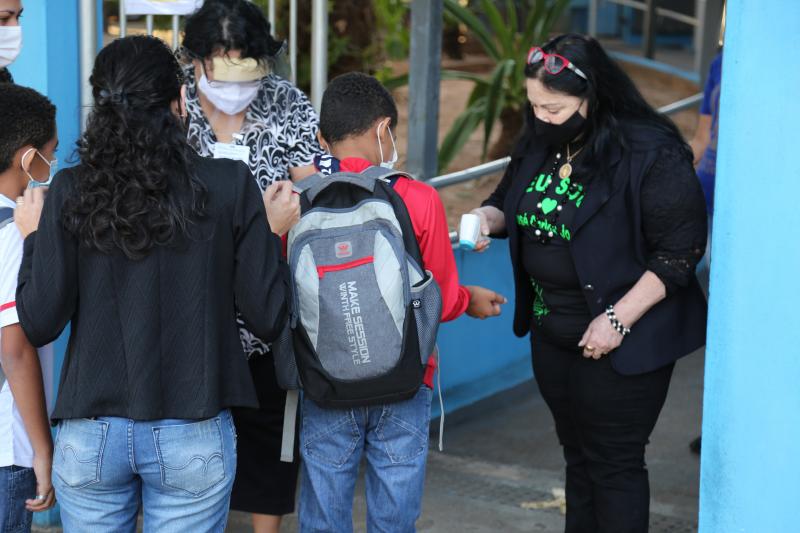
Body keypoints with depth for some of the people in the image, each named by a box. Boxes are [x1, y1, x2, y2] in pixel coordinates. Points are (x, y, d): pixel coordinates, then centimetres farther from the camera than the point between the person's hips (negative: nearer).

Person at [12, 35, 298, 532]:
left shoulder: (72, 191, -5)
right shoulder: (231, 184, -7)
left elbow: (40, 324, -7)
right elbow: (267, 317, -5)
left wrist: (34, 238, 10)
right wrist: (273, 232, 11)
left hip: (90, 436, 1)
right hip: (193, 436, -1)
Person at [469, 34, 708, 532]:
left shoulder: (651, 154, -20)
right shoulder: (538, 144, 1)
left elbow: (680, 250, -19)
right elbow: (511, 202, 17)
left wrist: (619, 320, -22)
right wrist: (489, 217, -7)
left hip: (620, 340, -7)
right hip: (552, 334, 7)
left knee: (614, 463, 1)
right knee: (577, 453, 18)